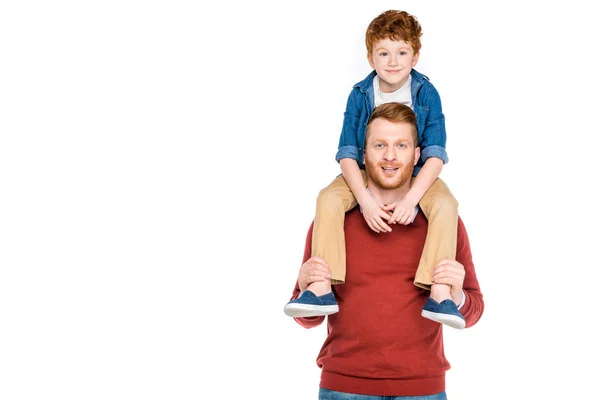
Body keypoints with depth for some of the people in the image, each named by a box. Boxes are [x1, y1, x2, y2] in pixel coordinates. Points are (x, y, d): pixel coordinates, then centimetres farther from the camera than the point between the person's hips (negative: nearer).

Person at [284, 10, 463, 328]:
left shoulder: (427, 95, -11)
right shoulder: (359, 96, -8)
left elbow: (435, 156, -15)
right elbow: (347, 154, -11)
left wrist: (410, 200, -29)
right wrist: (365, 200, -27)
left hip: (417, 174, -1)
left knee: (446, 205, -30)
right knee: (328, 199, -26)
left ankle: (440, 294, -34)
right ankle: (321, 289, -28)